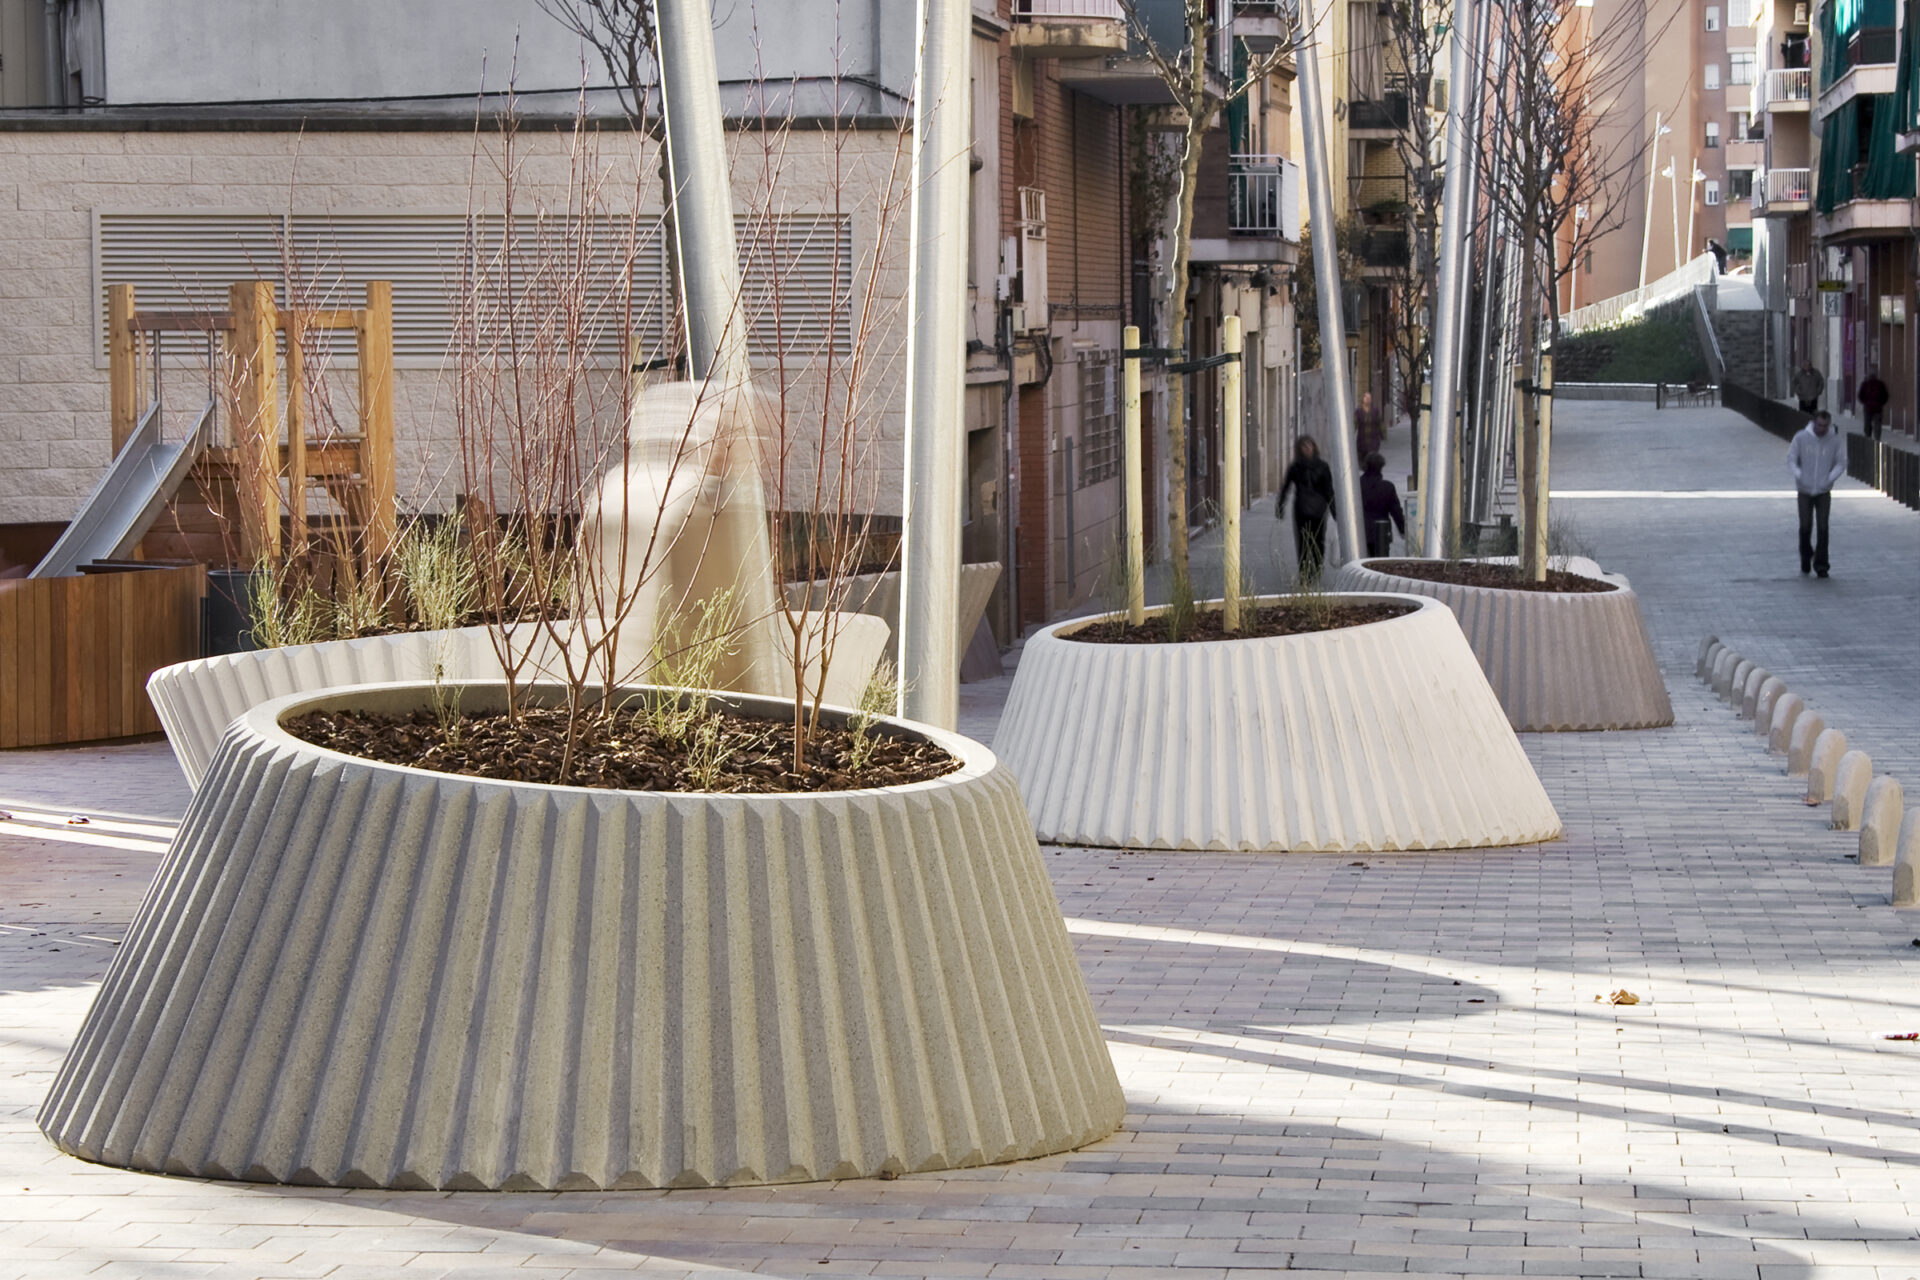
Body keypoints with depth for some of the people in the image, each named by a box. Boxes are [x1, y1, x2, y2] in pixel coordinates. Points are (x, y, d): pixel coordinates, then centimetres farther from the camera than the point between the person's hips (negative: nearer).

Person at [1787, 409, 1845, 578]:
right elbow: (1791, 459, 1)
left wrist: (1829, 478, -13)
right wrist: (1799, 476, -14)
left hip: (1824, 491, 0)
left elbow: (1841, 463, 2)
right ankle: (1806, 556, 26)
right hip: (1805, 490, 0)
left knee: (1823, 528, -7)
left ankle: (1820, 564, 0)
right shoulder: (1801, 438, -6)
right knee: (1805, 527, 0)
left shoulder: (1836, 441, -5)